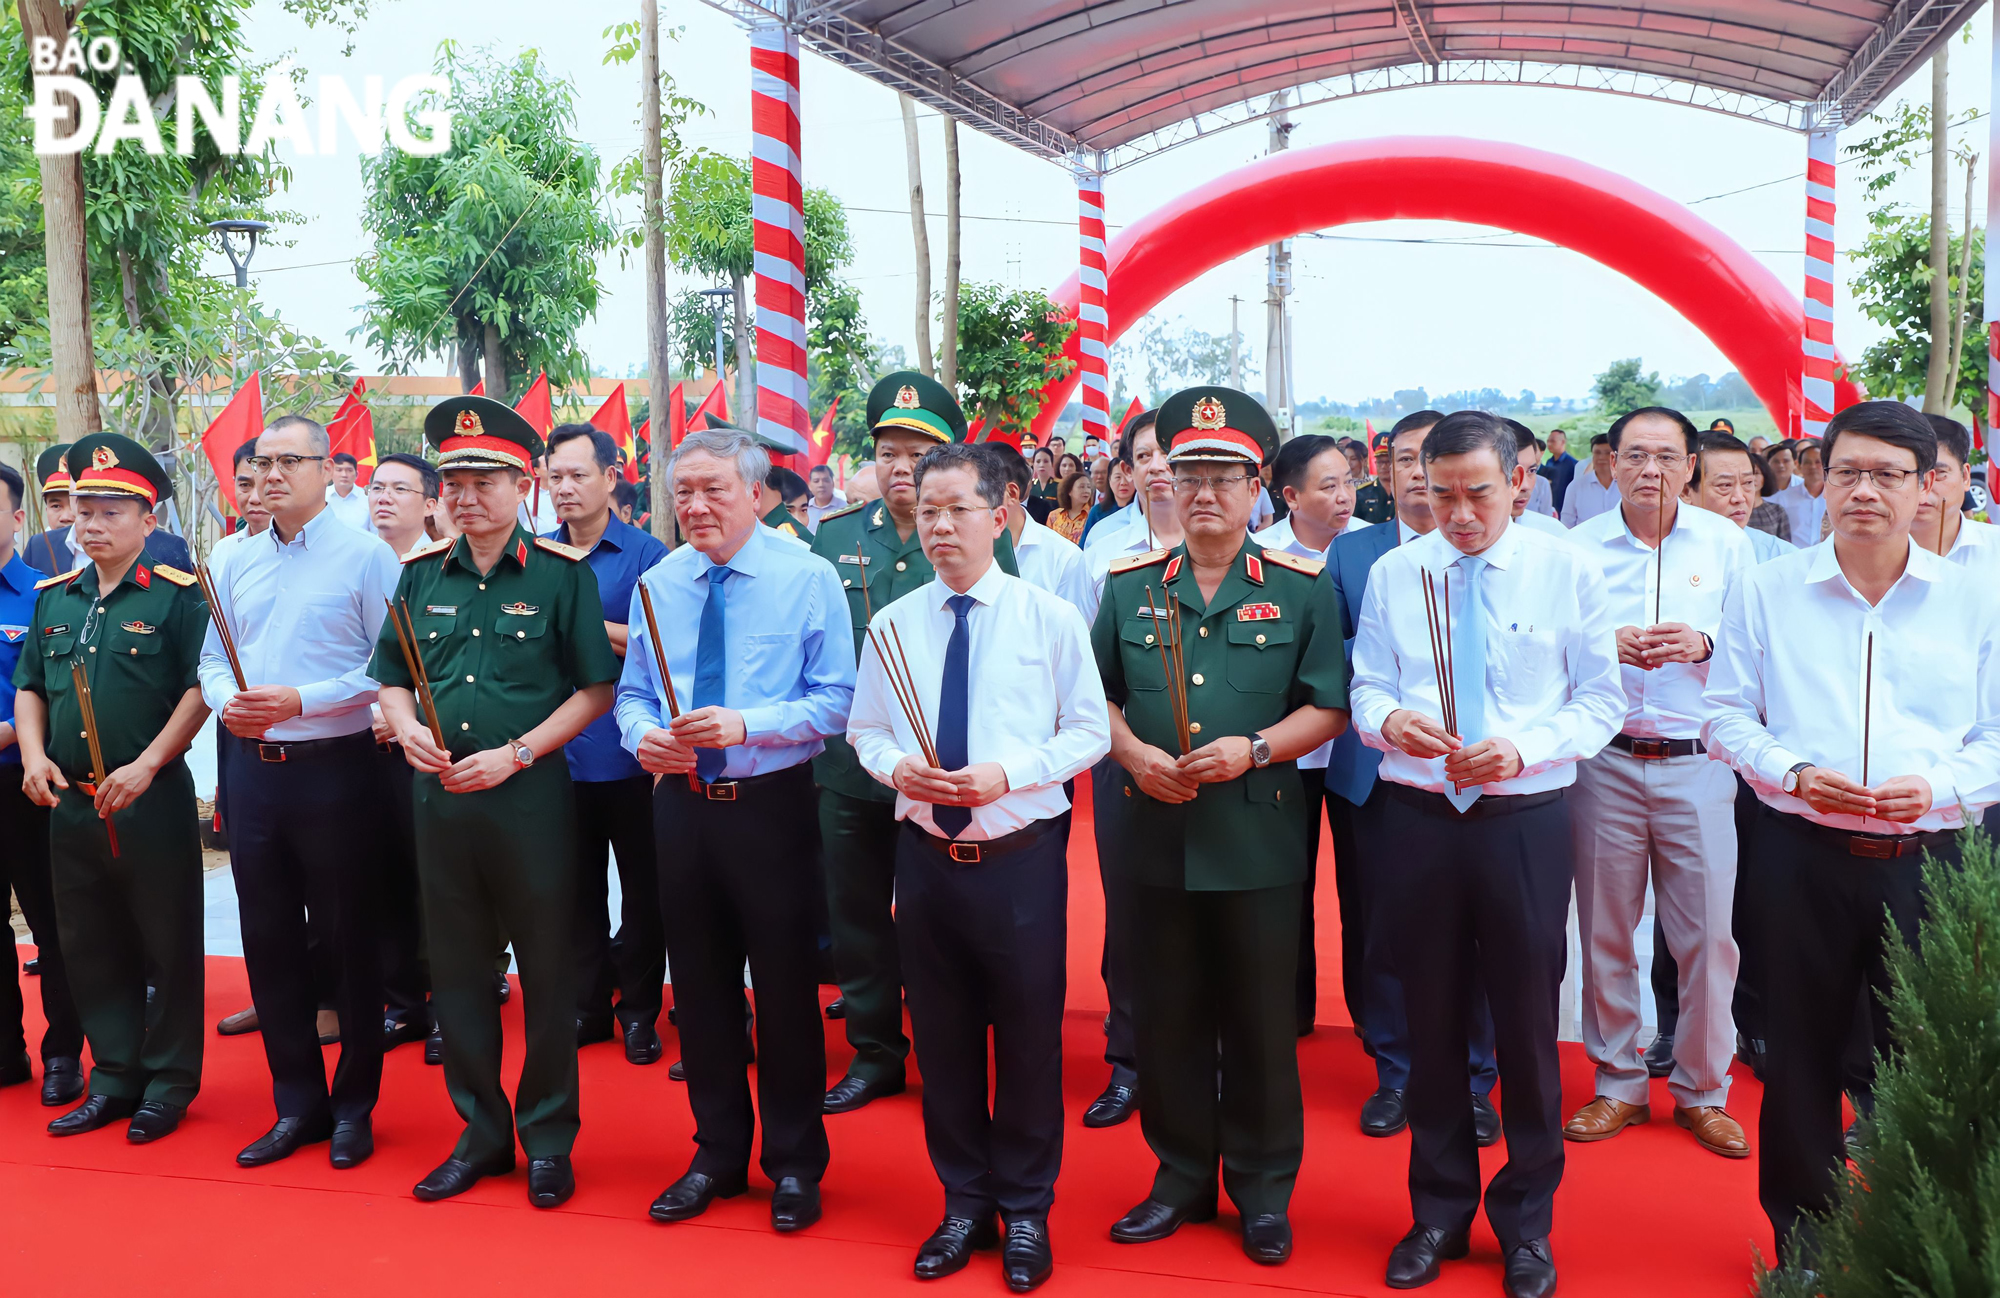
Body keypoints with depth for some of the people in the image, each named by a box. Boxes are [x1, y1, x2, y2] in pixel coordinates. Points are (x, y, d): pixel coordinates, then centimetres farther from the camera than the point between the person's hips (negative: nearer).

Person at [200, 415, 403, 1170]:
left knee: (349, 940, 4)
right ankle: (297, 1105, 24)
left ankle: (355, 1106, 18)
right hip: (253, 768, 6)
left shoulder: (365, 556, -7)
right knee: (268, 938, 11)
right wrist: (228, 702, -7)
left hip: (334, 768, -6)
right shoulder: (237, 563, 12)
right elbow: (212, 661, 14)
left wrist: (301, 699, -19)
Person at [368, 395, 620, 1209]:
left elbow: (596, 689, -6)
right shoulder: (422, 575, 8)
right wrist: (408, 729, -6)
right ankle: (481, 1131, 27)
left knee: (546, 972, 5)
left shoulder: (561, 574, -5)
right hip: (440, 797, 4)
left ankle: (548, 1139, 19)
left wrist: (515, 754, -14)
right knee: (457, 970, 12)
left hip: (531, 797, -4)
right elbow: (392, 679, 15)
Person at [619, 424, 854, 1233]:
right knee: (699, 985, 13)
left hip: (772, 804, -4)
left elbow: (836, 700, -10)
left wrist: (745, 725, -22)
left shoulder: (808, 578, -6)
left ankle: (796, 1164, 22)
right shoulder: (657, 584, 7)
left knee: (785, 986, 4)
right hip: (682, 803, 4)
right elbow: (632, 690, 13)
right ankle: (719, 1156, 31)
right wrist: (643, 733, -9)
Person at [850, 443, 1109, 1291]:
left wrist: (1009, 773, -18)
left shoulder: (1051, 617, -4)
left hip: (1020, 856, -3)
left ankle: (1025, 1210, 27)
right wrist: (896, 766, -11)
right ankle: (965, 1204, 32)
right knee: (942, 1037, 13)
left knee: (1029, 1037, 7)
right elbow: (865, 730, 11)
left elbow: (1089, 731, -3)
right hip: (926, 855, 3)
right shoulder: (892, 625, 5)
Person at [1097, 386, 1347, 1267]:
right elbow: (1095, 696, 12)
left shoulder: (1300, 588, 0)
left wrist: (1255, 748, -16)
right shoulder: (1128, 585, 7)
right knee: (1168, 1017, 11)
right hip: (1158, 833, 2)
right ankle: (1181, 1178, 28)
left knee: (1261, 1021, 7)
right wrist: (1134, 754, -6)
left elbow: (1329, 706, -1)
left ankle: (1264, 1190, 24)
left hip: (1259, 837, -2)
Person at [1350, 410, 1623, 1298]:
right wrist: (1390, 718, -16)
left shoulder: (1566, 572, 1)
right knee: (1430, 1018, 11)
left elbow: (1602, 698, 1)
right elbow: (1365, 688, 8)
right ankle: (1439, 1209, 30)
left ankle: (1526, 1222, 26)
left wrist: (1523, 747, -16)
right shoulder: (1393, 574, 5)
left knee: (1527, 1021, 5)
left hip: (1525, 817, -1)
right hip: (1418, 816, 2)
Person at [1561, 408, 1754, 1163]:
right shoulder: (1576, 547, 4)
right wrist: (1607, 645, -13)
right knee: (1605, 930, 7)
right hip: (1604, 764, 1)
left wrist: (1702, 643, -14)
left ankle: (1703, 1092, 19)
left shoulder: (1725, 543, 5)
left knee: (1707, 935, 1)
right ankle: (1618, 1085, 22)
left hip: (1697, 762, 0)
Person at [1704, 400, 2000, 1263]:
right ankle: (1801, 1237, 26)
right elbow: (1727, 714, 6)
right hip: (1802, 856, 0)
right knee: (1801, 1052, 9)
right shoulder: (1767, 590, 4)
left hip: (1927, 859, 0)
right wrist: (1793, 774, -11)